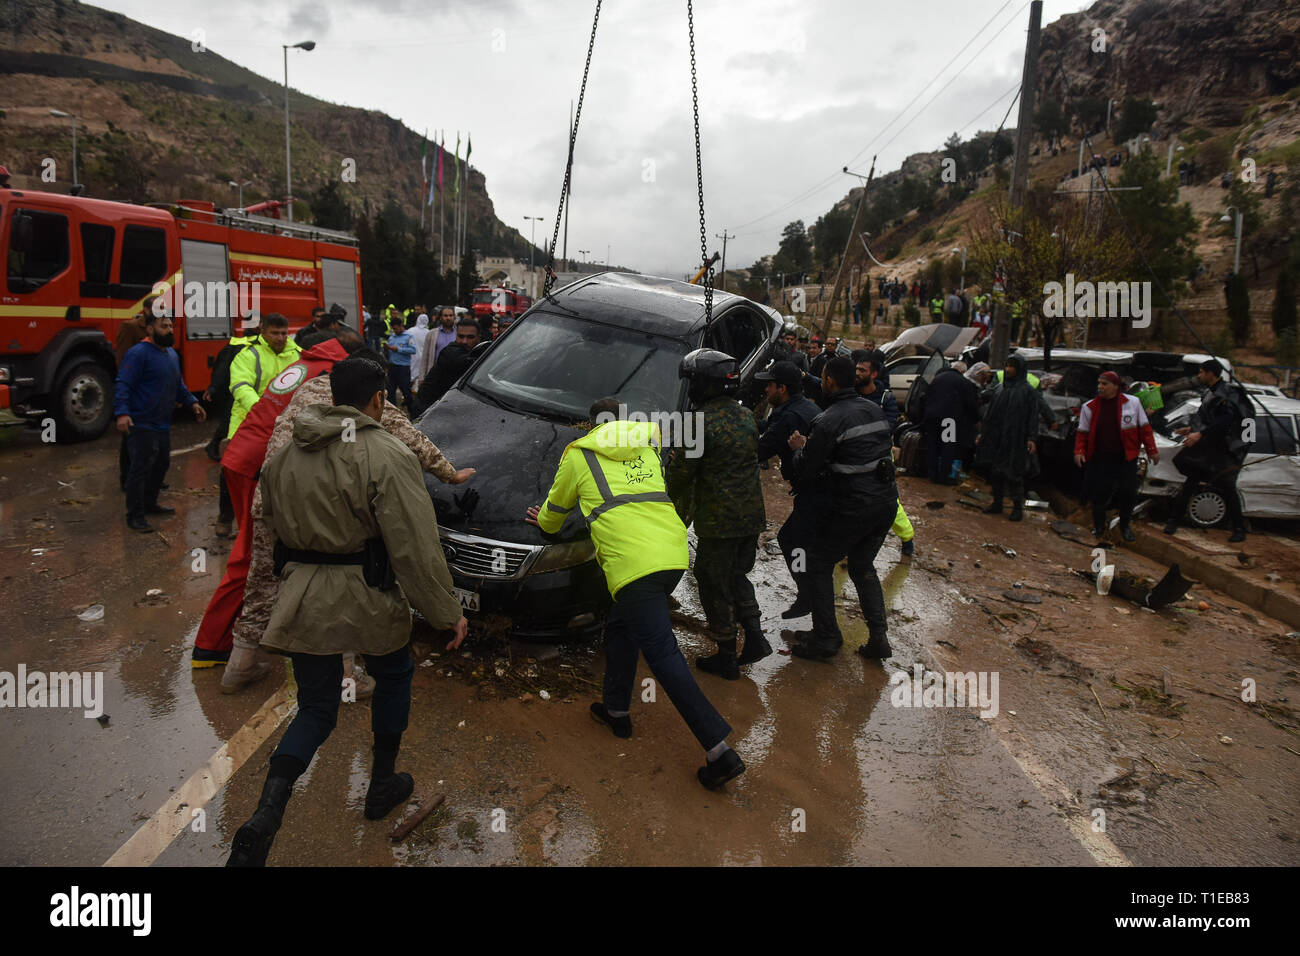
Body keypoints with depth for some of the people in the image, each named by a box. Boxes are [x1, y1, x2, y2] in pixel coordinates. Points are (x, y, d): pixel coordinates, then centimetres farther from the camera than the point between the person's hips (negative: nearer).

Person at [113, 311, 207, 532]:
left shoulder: (172, 354, 14)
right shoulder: (138, 353, -15)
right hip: (141, 424, -9)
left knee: (162, 463, 19)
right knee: (141, 468, -5)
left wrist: (192, 402, 14)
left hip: (163, 423, 9)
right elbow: (123, 385, -21)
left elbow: (178, 384, 26)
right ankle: (135, 516, 3)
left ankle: (150, 503, 36)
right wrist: (122, 413, -32)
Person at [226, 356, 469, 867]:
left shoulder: (284, 455, 7)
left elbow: (269, 526, 18)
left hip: (301, 599, 5)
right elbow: (414, 547, -18)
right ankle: (383, 786, 35)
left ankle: (265, 815, -2)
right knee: (393, 676, 24)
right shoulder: (387, 456, -16)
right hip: (366, 598, -5)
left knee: (315, 709, 17)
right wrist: (447, 612, -11)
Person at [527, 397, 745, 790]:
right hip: (673, 554, 6)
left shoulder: (578, 453, 13)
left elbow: (555, 508, 27)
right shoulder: (647, 445, 25)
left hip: (632, 563, -6)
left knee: (662, 653, -7)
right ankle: (616, 709, 37)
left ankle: (720, 751, -10)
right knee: (621, 625, 26)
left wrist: (544, 521, 51)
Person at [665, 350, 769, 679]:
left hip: (718, 521, -7)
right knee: (738, 576, 24)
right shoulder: (746, 415, 7)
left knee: (715, 587, 7)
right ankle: (755, 637, 18)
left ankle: (726, 658, 15)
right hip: (751, 516, 8)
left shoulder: (701, 423, -18)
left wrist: (678, 515, 4)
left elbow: (680, 473, -13)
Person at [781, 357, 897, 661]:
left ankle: (826, 638, 13)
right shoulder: (875, 410, 9)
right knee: (863, 567, 22)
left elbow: (805, 470, -15)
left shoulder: (829, 421, -16)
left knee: (819, 564, 9)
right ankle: (878, 637, 17)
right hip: (887, 501, 8)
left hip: (854, 507, -8)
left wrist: (800, 448, 8)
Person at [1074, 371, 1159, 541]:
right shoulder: (1090, 407, 2)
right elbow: (1082, 432, 6)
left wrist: (1151, 450, 3)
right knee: (1098, 494, 4)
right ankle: (1098, 527, 23)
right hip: (1098, 459, 1)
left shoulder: (1132, 403, -1)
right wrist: (1079, 451, -8)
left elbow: (1144, 428, 4)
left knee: (1127, 494, 6)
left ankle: (1125, 526, 26)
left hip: (1125, 459, 0)